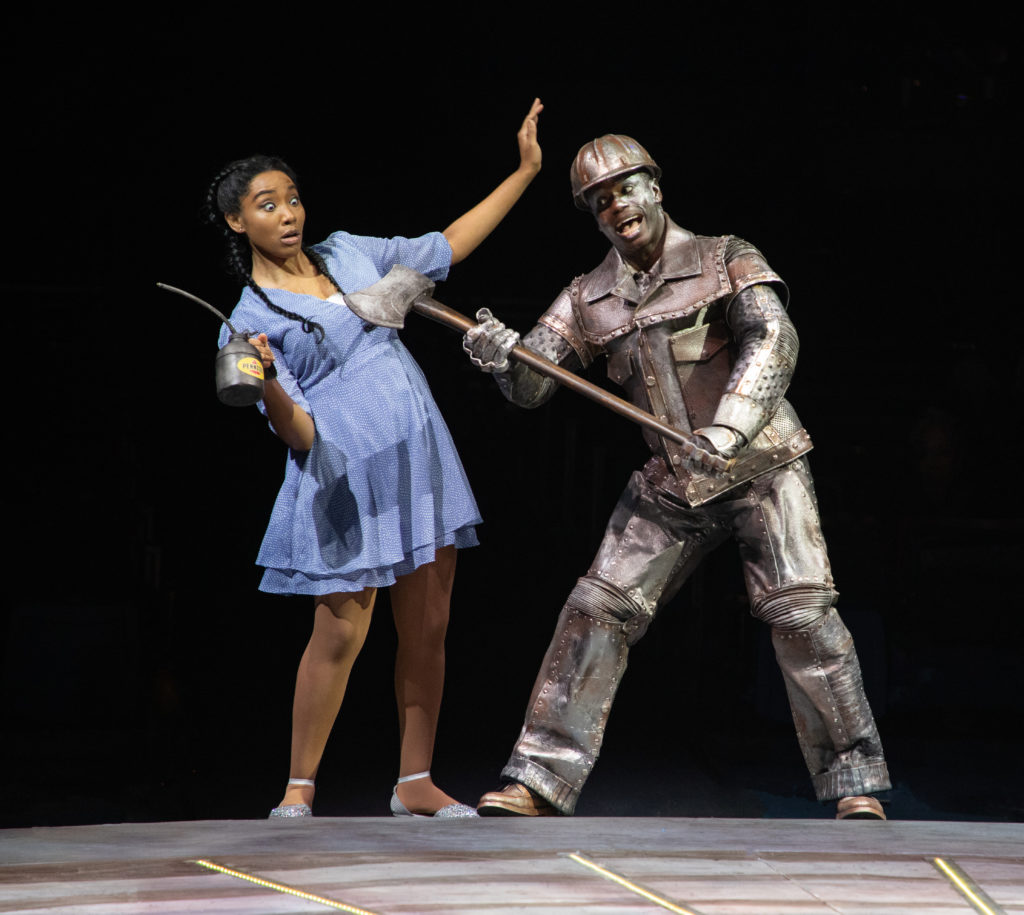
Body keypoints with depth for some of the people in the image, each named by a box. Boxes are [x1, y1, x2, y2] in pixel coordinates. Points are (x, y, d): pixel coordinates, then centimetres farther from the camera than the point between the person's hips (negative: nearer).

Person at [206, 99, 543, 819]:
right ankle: (299, 788, 3)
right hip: (346, 481, -5)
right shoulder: (251, 320, -4)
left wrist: (524, 172, 20)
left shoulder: (348, 253, 11)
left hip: (422, 463, 5)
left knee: (427, 630, 4)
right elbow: (300, 435, -9)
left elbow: (446, 248, 22)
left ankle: (416, 783, 13)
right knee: (341, 631, -9)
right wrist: (265, 384, -30)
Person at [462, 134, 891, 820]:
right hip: (673, 488, 4)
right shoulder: (591, 300, 6)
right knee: (598, 609, -3)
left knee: (799, 607, -16)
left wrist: (727, 431, -38)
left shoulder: (725, 262, -7)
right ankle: (541, 782, 1)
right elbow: (531, 386, 3)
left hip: (761, 466, -4)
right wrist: (499, 356, -22)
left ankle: (854, 783, -7)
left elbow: (774, 341, -23)